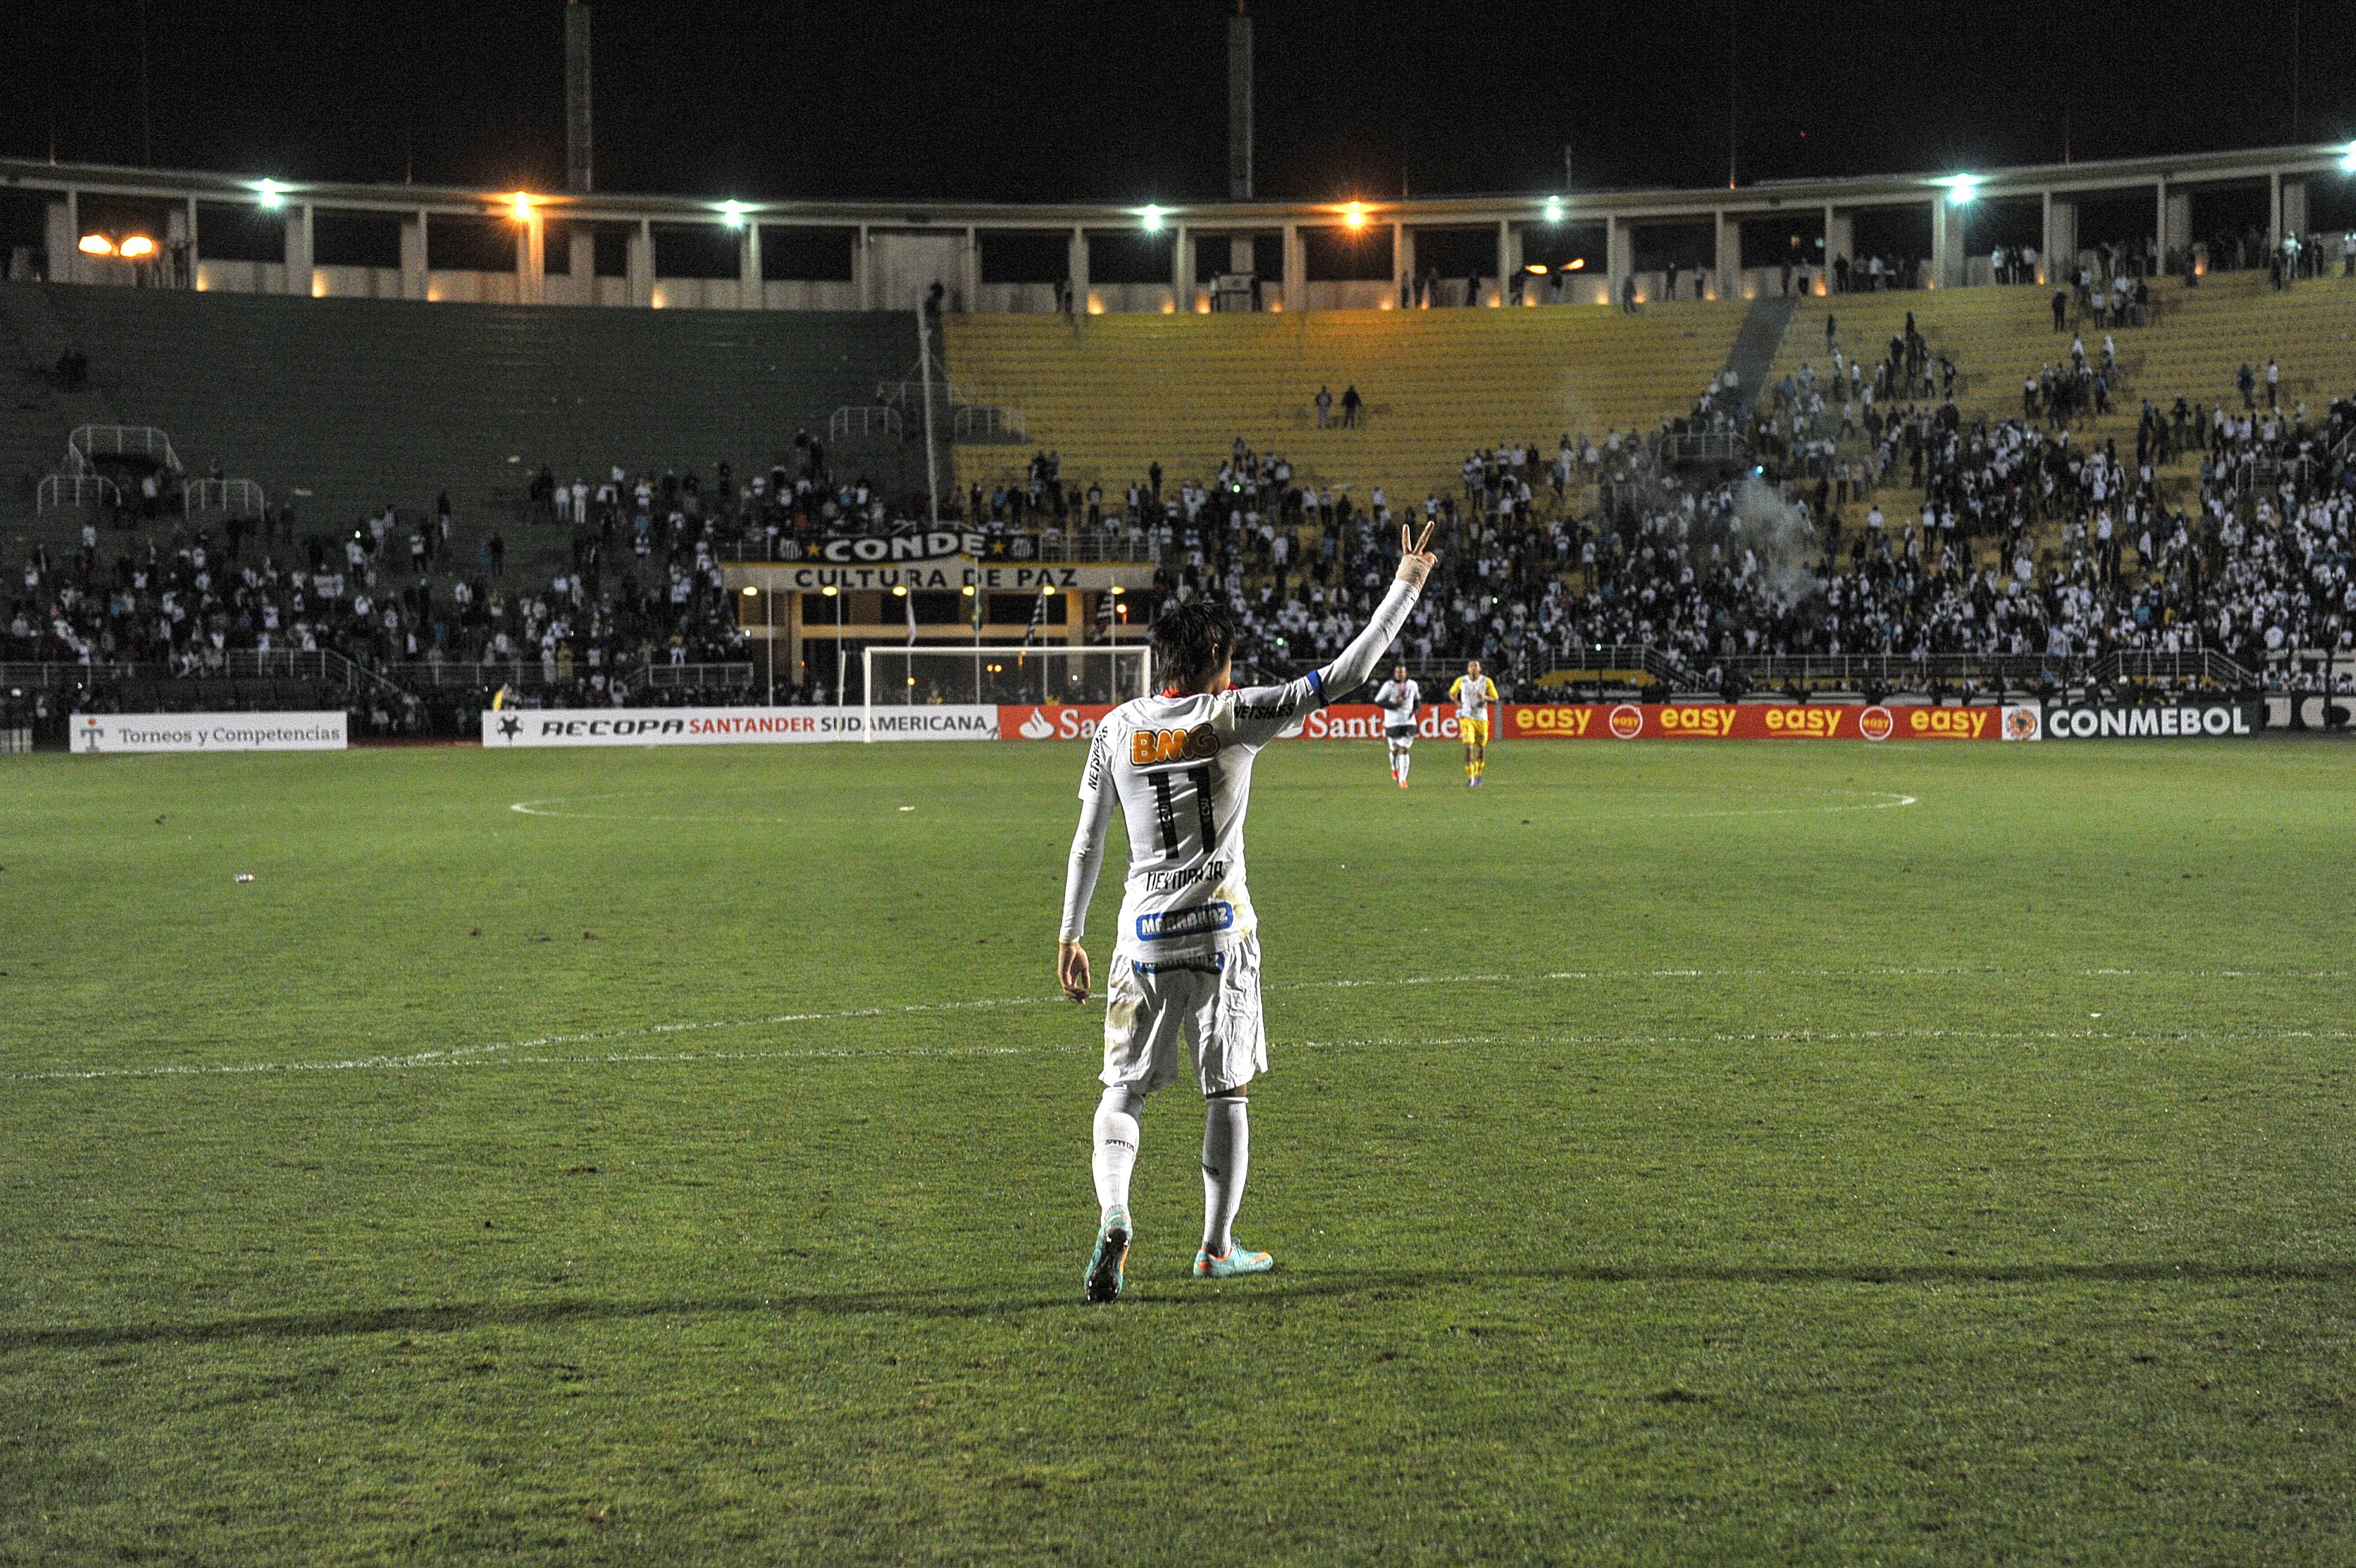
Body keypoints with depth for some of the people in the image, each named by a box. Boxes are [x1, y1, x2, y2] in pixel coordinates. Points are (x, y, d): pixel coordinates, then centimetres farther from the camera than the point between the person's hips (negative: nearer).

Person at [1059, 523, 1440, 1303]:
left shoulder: (1118, 728, 2)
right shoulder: (1237, 717, -6)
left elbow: (1088, 840, 7)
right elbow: (1348, 672, -6)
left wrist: (1070, 935, 16)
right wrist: (1408, 582, 2)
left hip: (1144, 937, 2)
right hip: (1221, 931, -2)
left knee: (1124, 1088, 7)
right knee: (1225, 1093, 10)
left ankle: (1113, 1219, -17)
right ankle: (1217, 1247, 16)